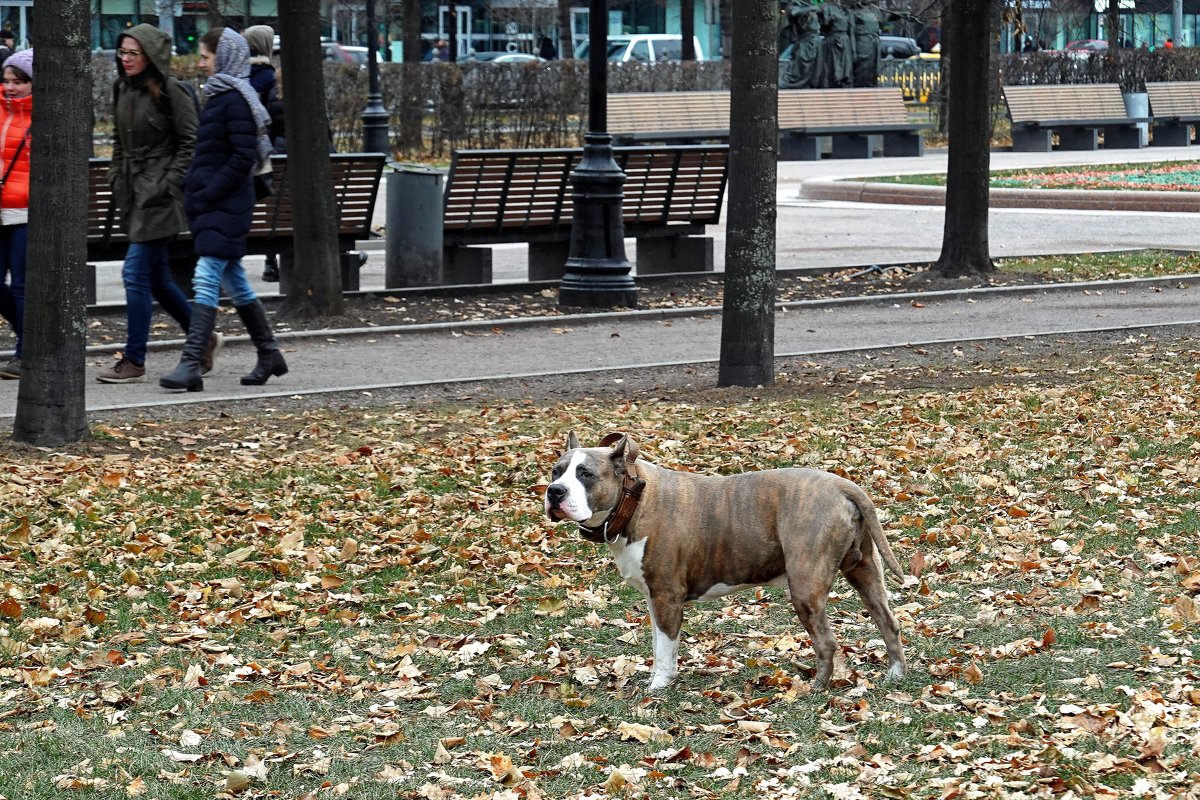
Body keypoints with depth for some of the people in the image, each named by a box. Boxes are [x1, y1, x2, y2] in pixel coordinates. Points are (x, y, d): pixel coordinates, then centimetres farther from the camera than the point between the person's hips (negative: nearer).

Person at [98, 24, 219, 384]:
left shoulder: (171, 93, -11)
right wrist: (116, 178, 14)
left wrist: (168, 184, -16)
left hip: (161, 195, -8)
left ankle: (134, 361, -7)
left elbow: (190, 144, -11)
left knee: (136, 273, -11)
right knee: (157, 277, 13)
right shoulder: (123, 90, 11)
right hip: (134, 192, 8)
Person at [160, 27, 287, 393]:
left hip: (225, 207, -10)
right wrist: (193, 190, 12)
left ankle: (190, 365, -19)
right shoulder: (220, 95, 15)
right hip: (213, 205, 10)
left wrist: (205, 196, -19)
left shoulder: (235, 100, -14)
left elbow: (243, 158, -20)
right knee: (234, 282, 15)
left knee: (206, 280, -14)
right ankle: (269, 355, 25)